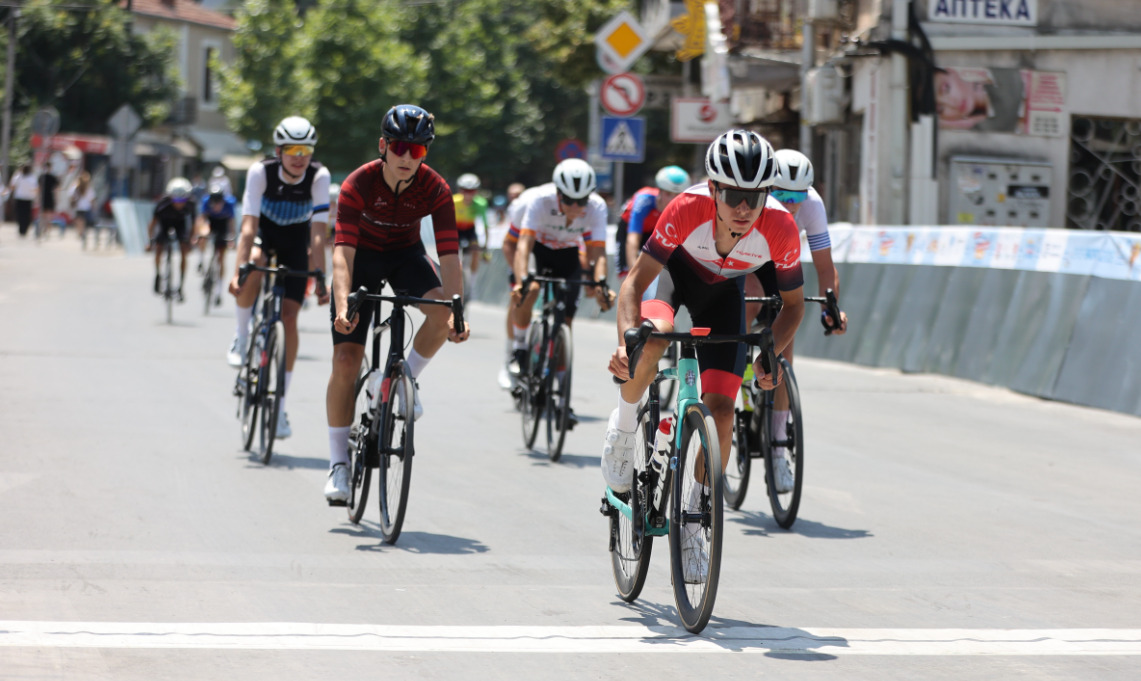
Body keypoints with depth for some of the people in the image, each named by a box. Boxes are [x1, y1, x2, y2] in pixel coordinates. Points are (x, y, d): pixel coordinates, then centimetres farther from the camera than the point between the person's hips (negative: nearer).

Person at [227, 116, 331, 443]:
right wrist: (238, 271, -44)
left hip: (295, 242, 1)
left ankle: (280, 406, -1)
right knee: (254, 262, -37)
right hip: (264, 232, -1)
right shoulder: (260, 172, -28)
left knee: (288, 316, -9)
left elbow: (318, 233, -28)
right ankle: (241, 337, -14)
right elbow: (249, 225, -34)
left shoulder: (319, 176, -27)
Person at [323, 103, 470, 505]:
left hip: (405, 254, 2)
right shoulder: (358, 185, -29)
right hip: (362, 257, -2)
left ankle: (407, 380, -2)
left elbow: (449, 254, -28)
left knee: (443, 314, -30)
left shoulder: (435, 189, -23)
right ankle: (338, 464, 0)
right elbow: (343, 250, -37)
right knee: (345, 360, -11)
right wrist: (342, 306, -52)